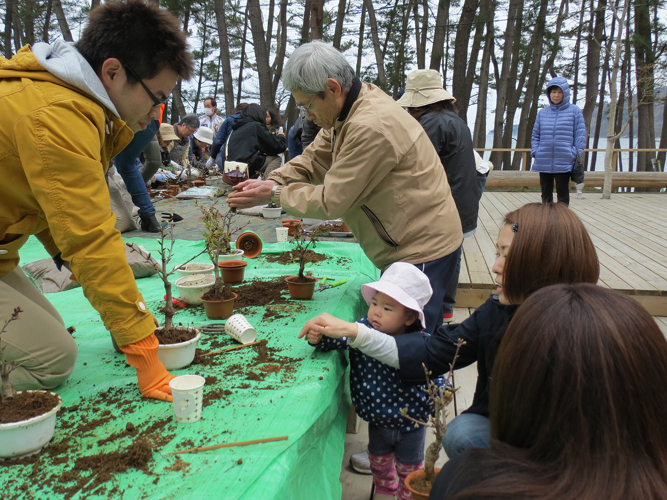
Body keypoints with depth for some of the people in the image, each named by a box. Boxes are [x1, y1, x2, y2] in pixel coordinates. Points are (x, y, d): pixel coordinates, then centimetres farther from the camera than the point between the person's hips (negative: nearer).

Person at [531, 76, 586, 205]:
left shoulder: (574, 111, 1)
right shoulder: (543, 112, 10)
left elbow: (580, 135, 0)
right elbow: (535, 135, 15)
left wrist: (575, 154, -9)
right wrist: (535, 151, 1)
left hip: (564, 162, -4)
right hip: (544, 162, 4)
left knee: (562, 193, 1)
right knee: (546, 193, 12)